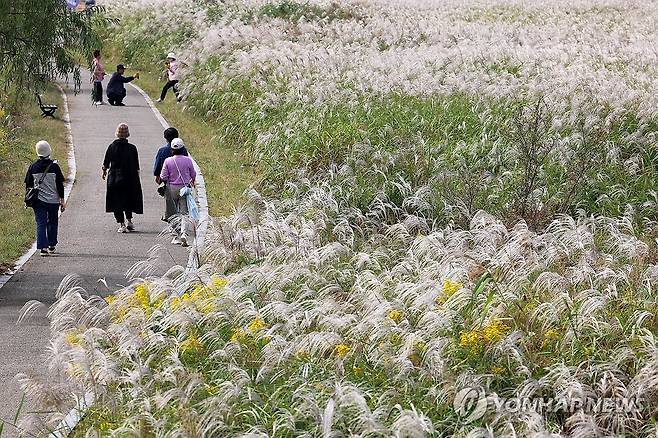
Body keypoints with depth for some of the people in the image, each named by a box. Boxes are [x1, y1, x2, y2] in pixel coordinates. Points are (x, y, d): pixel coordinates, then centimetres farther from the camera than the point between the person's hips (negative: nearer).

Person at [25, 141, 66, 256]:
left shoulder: (33, 167, -2)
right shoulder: (54, 166, -9)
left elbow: (28, 185, 4)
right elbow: (60, 185, -6)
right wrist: (62, 200, 1)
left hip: (38, 201, 1)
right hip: (53, 200, -1)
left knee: (41, 224, 0)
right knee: (52, 223, 16)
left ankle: (42, 247, -12)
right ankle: (51, 246, 24)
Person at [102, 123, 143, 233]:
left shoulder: (112, 147, -5)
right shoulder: (132, 148, -7)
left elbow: (106, 163, 5)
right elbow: (136, 166, -3)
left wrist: (104, 171, 24)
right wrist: (137, 178, 11)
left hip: (114, 179, 0)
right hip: (129, 179, 0)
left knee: (117, 201, 5)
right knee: (129, 199, 20)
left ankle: (121, 224, -2)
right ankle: (129, 221, 15)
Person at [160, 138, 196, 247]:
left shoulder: (168, 161, -10)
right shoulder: (188, 160, -6)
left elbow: (163, 177, -7)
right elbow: (193, 175, 7)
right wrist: (192, 182, 28)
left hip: (171, 188, 0)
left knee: (172, 213, 13)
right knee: (184, 213, 1)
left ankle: (178, 235, 14)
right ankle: (184, 233, -18)